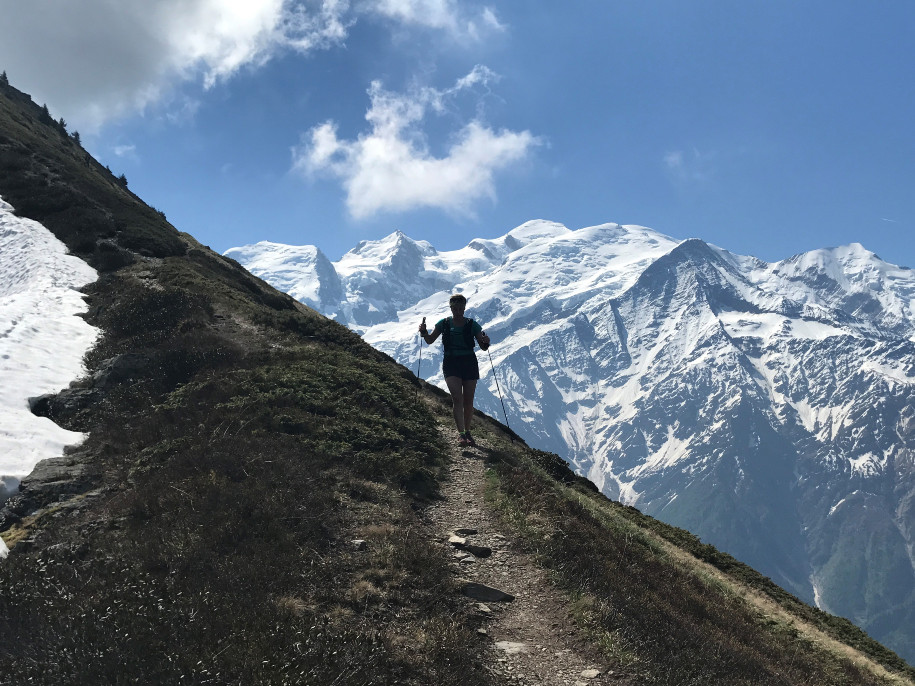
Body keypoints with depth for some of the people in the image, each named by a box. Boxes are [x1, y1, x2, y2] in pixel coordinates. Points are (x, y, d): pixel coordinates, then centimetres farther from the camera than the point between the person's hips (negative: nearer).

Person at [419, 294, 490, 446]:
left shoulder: (472, 325, 4)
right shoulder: (444, 323, 5)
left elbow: (483, 347, 3)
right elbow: (430, 340, 9)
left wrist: (486, 342, -20)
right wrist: (424, 332, -11)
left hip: (469, 364, 1)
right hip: (451, 364, -1)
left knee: (468, 401, 3)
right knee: (457, 398, -17)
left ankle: (467, 432, 20)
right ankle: (461, 434, -21)